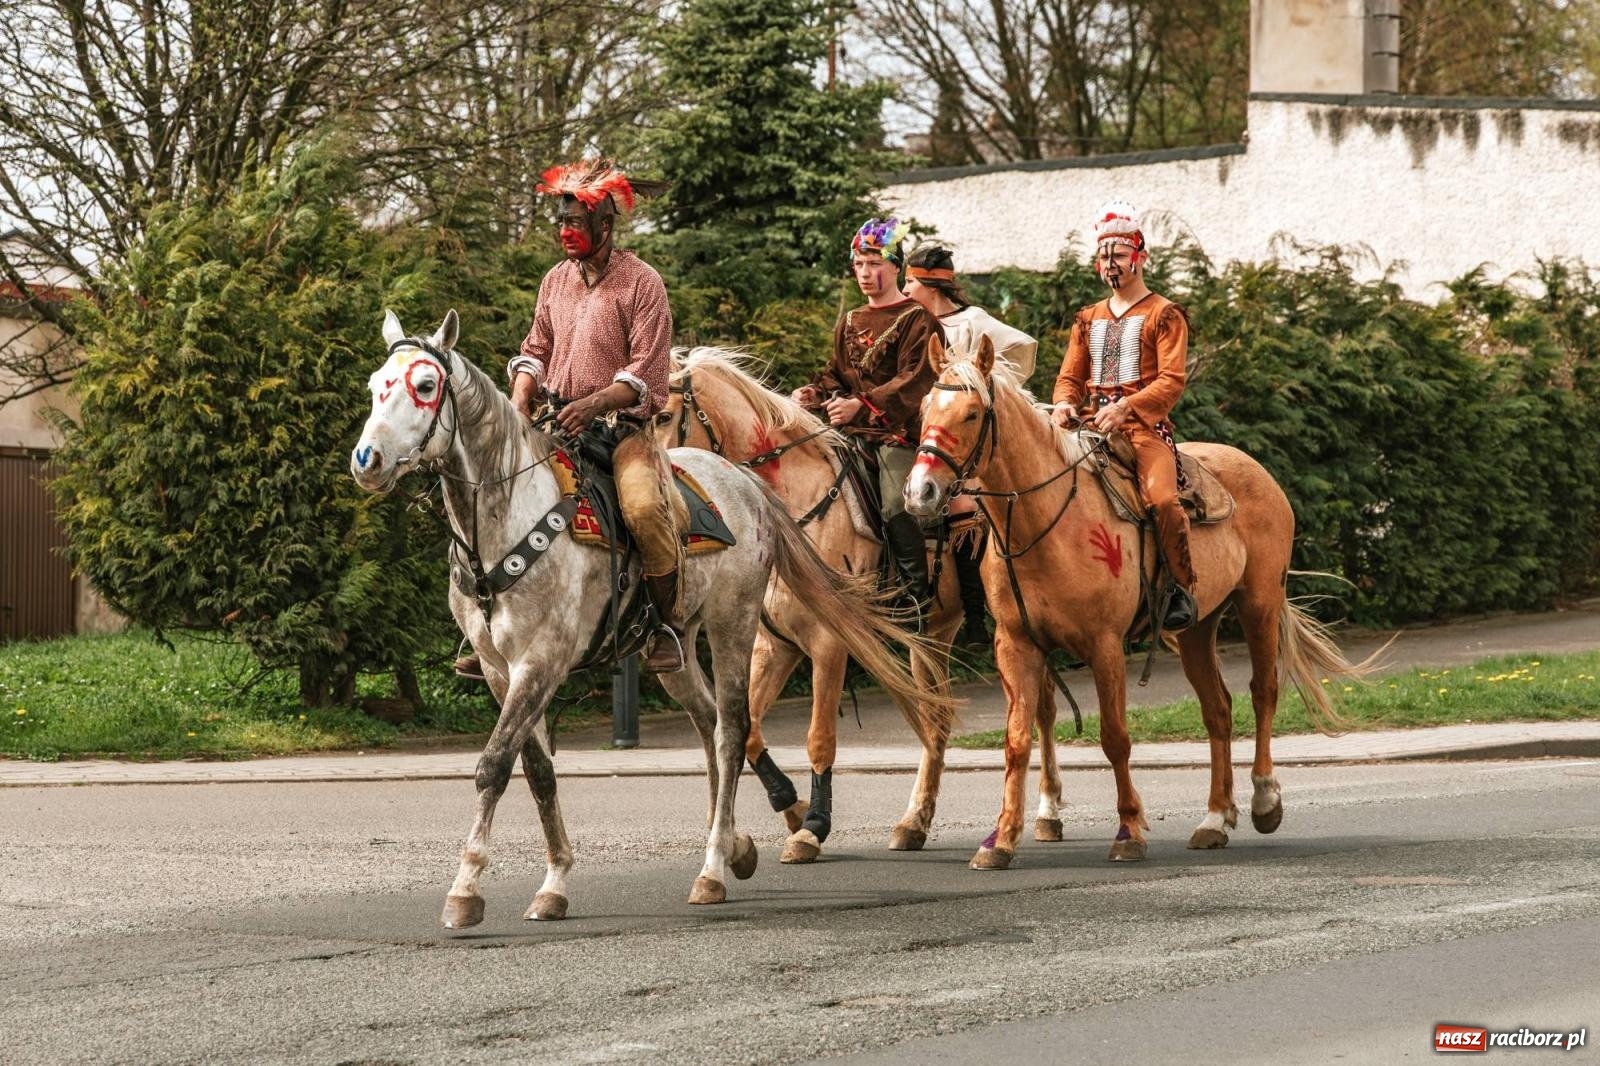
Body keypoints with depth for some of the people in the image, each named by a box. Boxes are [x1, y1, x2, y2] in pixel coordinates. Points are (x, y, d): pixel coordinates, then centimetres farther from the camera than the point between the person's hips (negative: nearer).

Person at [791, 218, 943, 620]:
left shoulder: (916, 320, -4)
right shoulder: (849, 323, 18)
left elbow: (913, 382, -16)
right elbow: (838, 373, 20)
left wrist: (862, 404, -28)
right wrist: (816, 391, -4)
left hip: (900, 432, -7)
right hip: (854, 434, 7)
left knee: (895, 508, -21)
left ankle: (921, 597, -10)